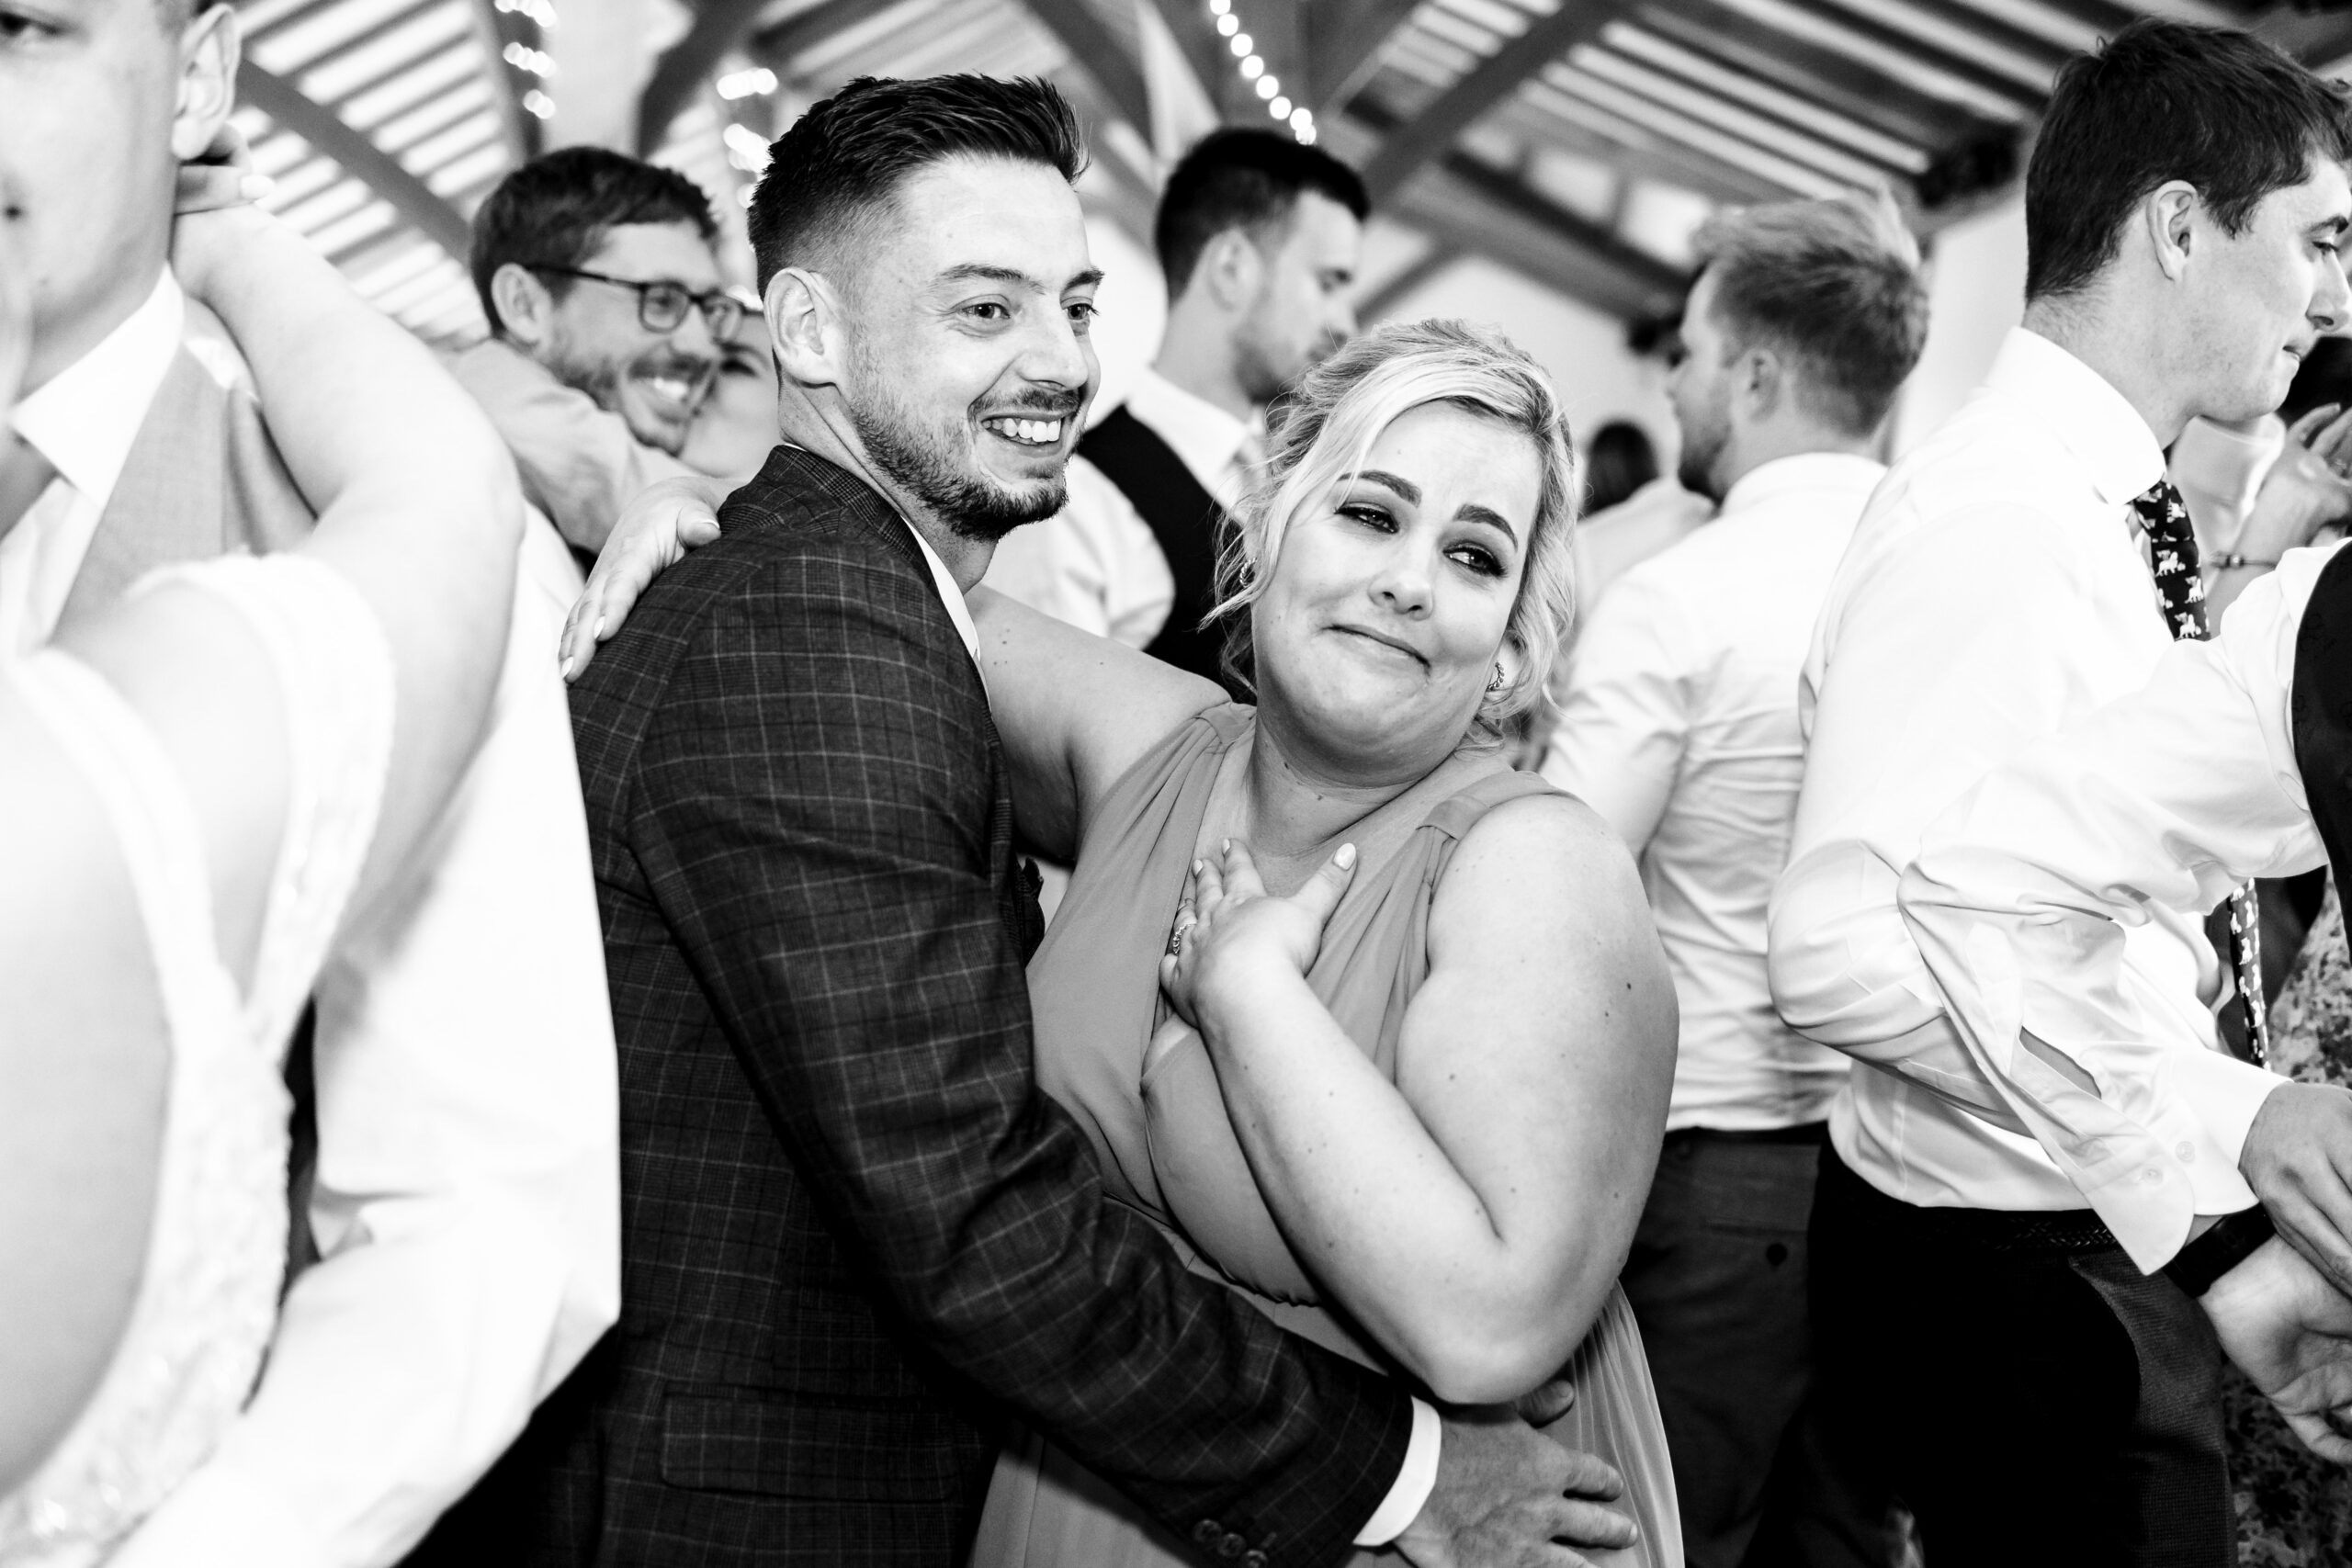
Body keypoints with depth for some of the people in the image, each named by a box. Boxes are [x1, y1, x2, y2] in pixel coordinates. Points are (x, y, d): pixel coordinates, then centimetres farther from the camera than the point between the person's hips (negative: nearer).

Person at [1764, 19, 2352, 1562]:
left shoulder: (2102, 515, 9)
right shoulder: (1995, 522, -21)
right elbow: (1844, 950, -29)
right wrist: (2225, 1112, -28)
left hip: (2110, 1250, 9)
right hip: (2016, 1278, -9)